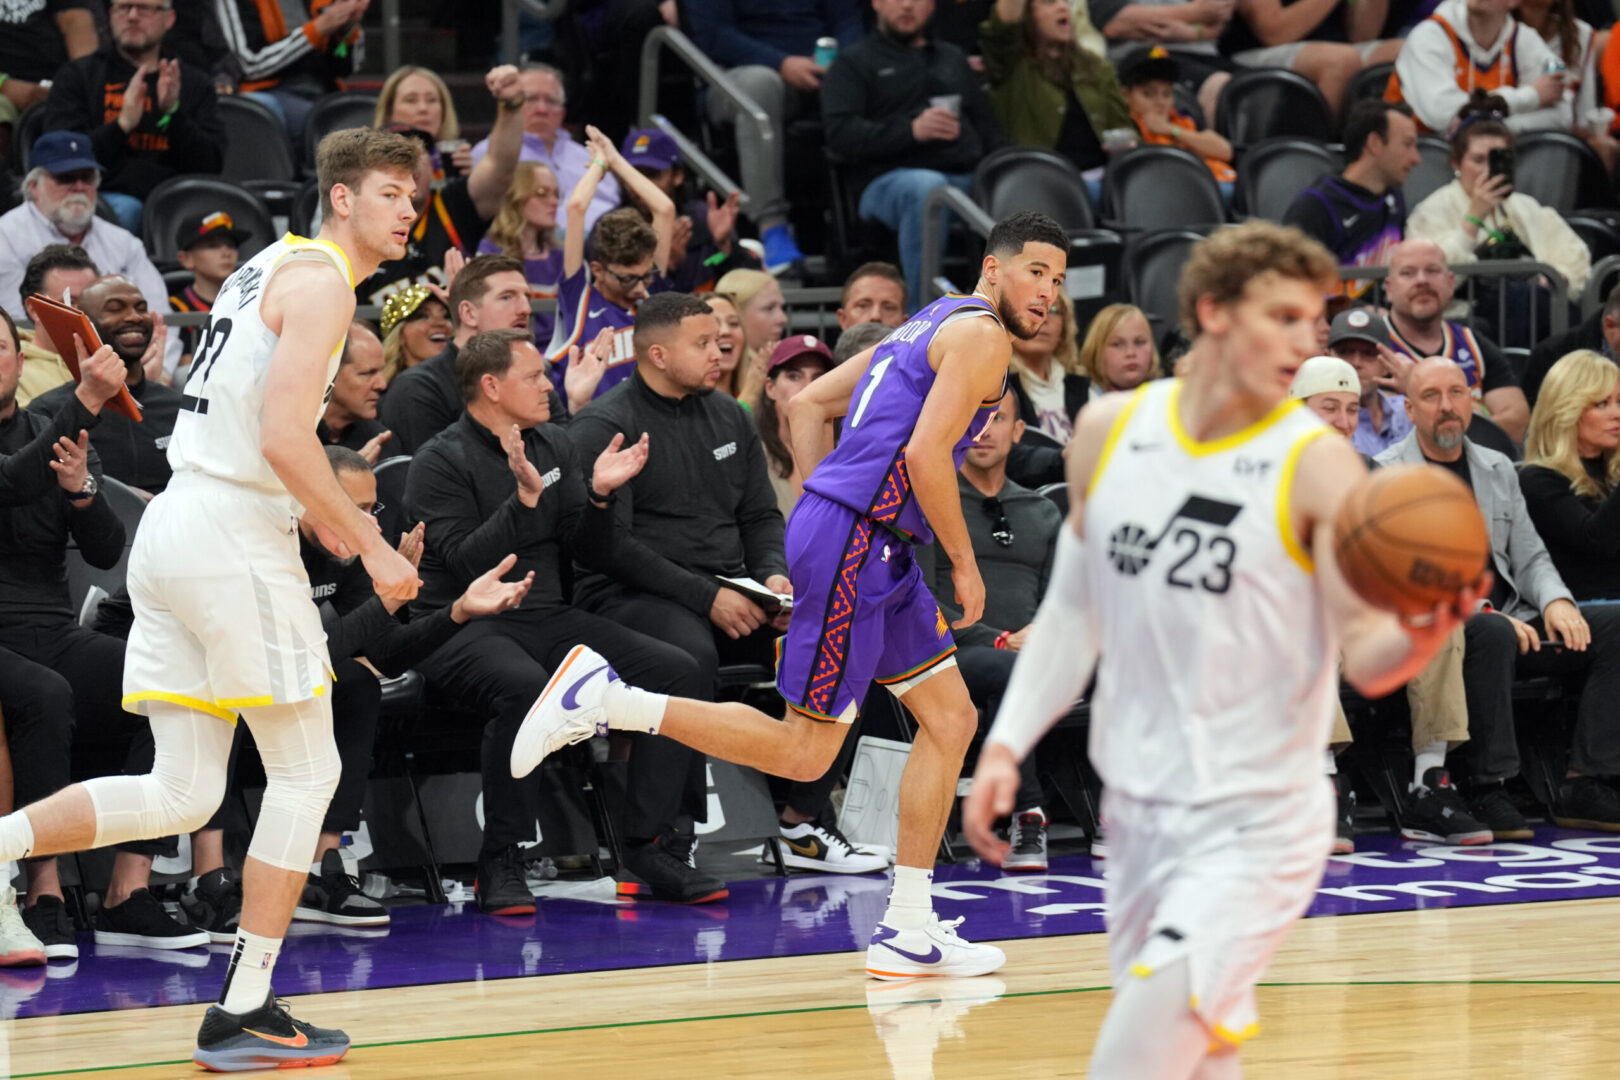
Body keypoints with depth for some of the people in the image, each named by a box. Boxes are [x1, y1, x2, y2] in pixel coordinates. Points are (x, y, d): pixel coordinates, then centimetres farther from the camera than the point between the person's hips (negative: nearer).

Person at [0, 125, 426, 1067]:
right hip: (234, 538, -9)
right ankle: (244, 1014, 2)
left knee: (182, 797, 8)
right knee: (308, 772, 1)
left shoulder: (275, 268, 22)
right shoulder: (321, 281, -9)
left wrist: (317, 507, 30)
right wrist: (370, 547, -12)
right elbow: (285, 440, -19)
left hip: (174, 530, 9)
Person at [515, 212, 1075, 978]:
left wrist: (825, 509, 20)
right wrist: (964, 564, -8)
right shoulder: (980, 334, -7)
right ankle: (604, 698, -8)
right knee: (804, 751, -8)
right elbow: (925, 454, -18)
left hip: (875, 548, 10)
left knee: (951, 719, 10)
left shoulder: (931, 326, 22)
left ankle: (908, 930, 9)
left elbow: (808, 406, 23)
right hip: (853, 542, -10)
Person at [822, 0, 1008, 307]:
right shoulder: (853, 63, 13)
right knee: (926, 187, -41)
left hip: (968, 177, 4)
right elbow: (840, 134, -3)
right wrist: (912, 130, -16)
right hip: (888, 178, -4)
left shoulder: (952, 59, 30)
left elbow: (989, 130, 25)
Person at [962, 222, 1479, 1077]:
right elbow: (1073, 609, 13)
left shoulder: (1317, 465, -12)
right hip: (1137, 808, 5)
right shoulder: (1110, 431, 2)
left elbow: (1367, 658, -15)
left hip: (1254, 825, -5)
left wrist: (1425, 631, -37)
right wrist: (1006, 745, 6)